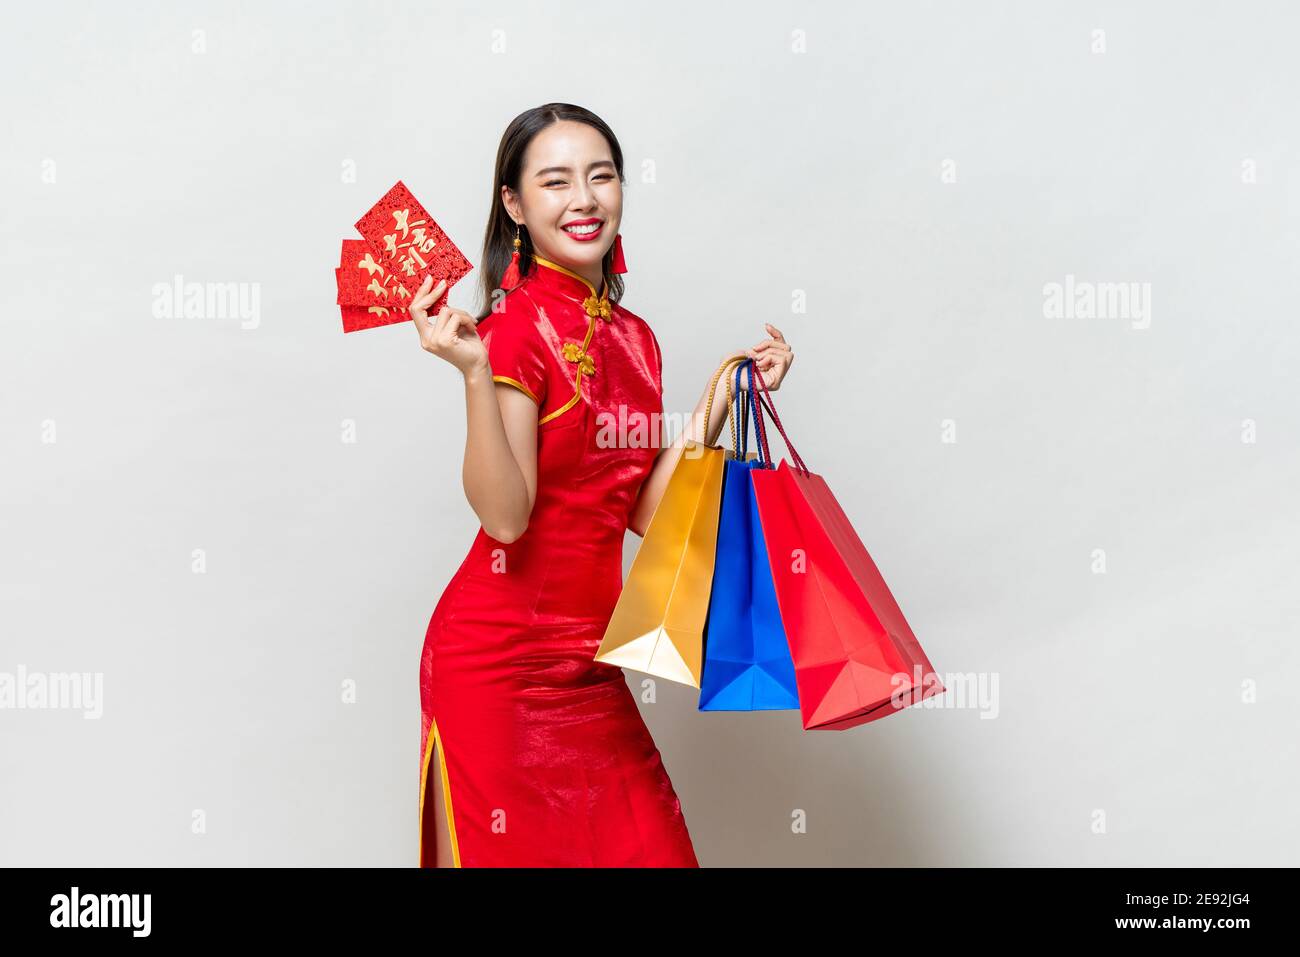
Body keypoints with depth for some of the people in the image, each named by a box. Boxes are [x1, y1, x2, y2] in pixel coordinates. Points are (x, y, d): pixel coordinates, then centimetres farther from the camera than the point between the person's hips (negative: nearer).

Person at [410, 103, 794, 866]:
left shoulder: (635, 338, 9)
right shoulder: (518, 325, -12)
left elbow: (642, 511, 6)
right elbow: (504, 513, -20)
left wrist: (722, 398, 4)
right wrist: (475, 372, -29)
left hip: (589, 659, 7)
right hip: (499, 658, -7)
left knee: (646, 850, 10)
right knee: (504, 852, 8)